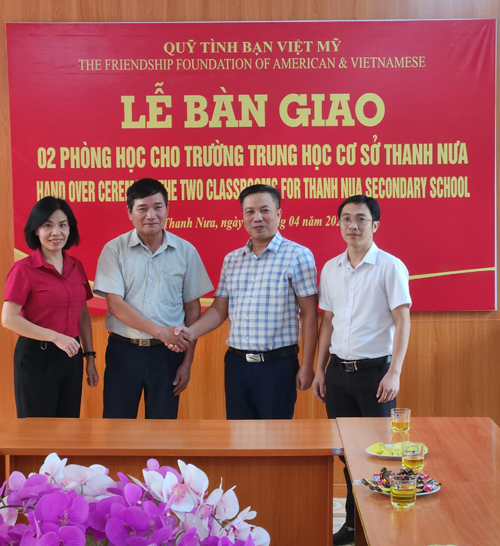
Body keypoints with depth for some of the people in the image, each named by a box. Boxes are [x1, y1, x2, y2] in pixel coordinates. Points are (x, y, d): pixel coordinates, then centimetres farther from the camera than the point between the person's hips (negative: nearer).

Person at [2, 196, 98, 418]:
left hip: (71, 356, 6)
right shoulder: (24, 269, -11)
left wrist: (90, 356, 10)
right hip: (36, 357, -5)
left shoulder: (76, 267, 6)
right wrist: (55, 337, -20)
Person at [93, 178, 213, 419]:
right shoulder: (114, 249, -3)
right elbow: (115, 305, -9)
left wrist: (187, 361, 1)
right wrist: (160, 330, -18)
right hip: (124, 350, -1)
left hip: (167, 353, 1)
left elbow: (192, 309, 4)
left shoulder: (186, 251, 0)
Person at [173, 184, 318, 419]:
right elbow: (219, 309, 11)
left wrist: (307, 366, -9)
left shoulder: (298, 256, -6)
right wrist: (192, 332, -7)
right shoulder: (231, 260, 10)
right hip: (236, 363, 5)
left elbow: (309, 314, -7)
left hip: (278, 364, -5)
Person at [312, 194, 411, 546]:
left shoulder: (390, 266, -7)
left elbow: (403, 321, -10)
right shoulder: (331, 269, 9)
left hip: (375, 370, -5)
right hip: (339, 370, 5)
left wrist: (394, 372, -17)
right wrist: (320, 369, 11)